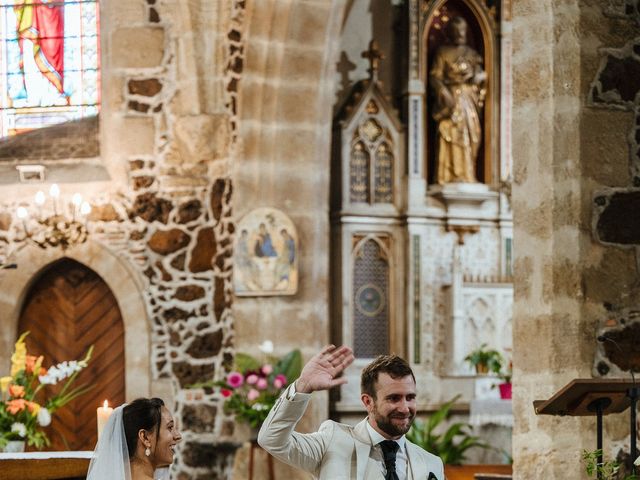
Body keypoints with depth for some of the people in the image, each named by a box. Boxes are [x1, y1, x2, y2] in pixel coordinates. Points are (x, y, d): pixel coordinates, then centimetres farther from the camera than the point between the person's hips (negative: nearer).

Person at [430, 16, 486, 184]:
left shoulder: (471, 53, 18)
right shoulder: (443, 52, 3)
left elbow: (481, 75, 17)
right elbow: (435, 77, -5)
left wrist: (473, 75, -5)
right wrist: (445, 93, -19)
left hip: (469, 100, 5)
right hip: (451, 99, -5)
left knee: (469, 138, 0)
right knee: (450, 136, -12)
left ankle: (466, 176, 1)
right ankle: (449, 177, -15)